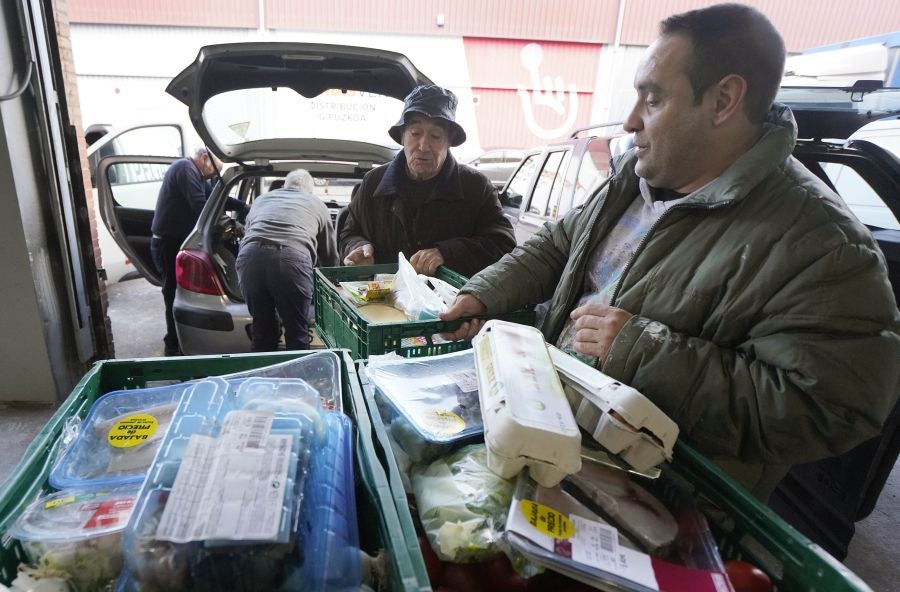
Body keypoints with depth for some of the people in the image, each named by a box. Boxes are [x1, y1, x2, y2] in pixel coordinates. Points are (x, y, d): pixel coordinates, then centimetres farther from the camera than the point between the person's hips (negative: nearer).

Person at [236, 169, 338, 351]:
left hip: (250, 256, 3)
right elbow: (330, 255, 31)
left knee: (262, 330, 18)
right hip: (292, 259, -3)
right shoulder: (317, 204, 28)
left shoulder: (261, 199, 35)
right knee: (297, 334, 9)